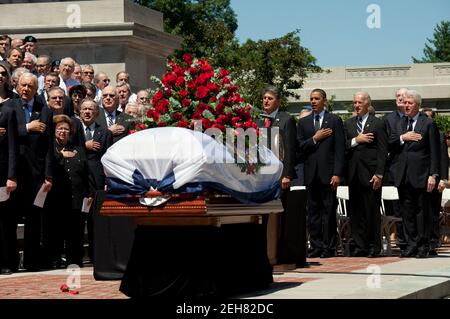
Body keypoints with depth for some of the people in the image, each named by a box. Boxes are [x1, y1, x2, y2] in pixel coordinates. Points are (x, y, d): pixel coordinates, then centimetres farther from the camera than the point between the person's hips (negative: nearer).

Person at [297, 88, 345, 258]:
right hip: (311, 173, 3)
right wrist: (315, 139, -8)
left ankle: (329, 247, 1)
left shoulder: (334, 121, 4)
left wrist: (337, 173, -10)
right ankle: (316, 246, 7)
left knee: (329, 211, -3)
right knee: (313, 211, 4)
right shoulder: (303, 122, 14)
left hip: (328, 173, -3)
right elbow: (299, 147, 6)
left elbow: (340, 149, -2)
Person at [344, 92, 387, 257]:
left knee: (372, 211, -2)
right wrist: (356, 140, -11)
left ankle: (374, 246, 4)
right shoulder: (348, 123, 15)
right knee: (356, 211, 4)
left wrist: (379, 174, -12)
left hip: (370, 173, -5)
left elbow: (382, 151, -5)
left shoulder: (378, 123, 0)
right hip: (354, 174, 5)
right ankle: (359, 246, 9)